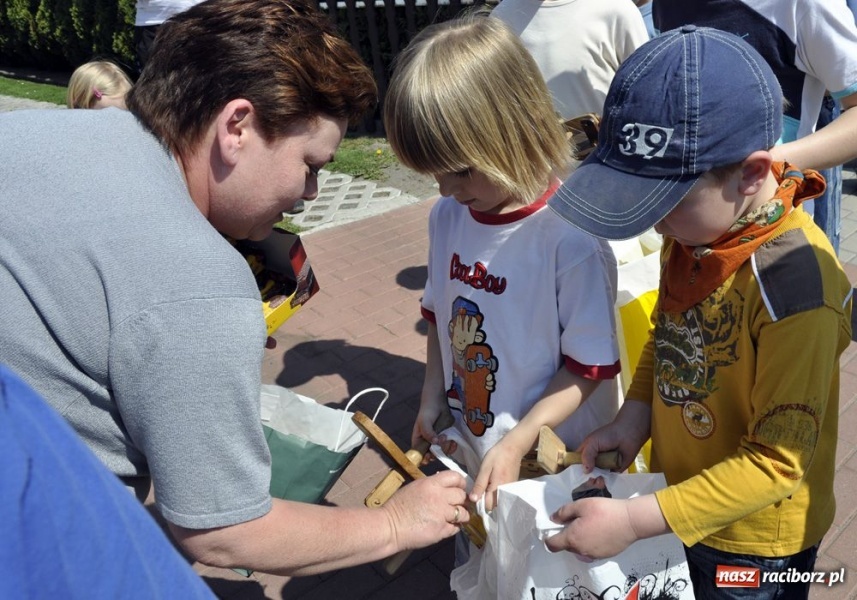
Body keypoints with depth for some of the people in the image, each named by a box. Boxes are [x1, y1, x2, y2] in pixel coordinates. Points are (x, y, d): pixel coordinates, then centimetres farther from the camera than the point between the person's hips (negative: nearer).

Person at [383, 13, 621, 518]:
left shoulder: (571, 238, -25)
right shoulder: (447, 216, -5)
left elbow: (589, 367, -18)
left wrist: (517, 443, -21)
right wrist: (431, 404, 4)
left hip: (556, 464, -5)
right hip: (470, 456, 6)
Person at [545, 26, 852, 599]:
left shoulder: (791, 283, -31)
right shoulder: (692, 229, -10)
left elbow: (777, 460, -27)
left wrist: (635, 520, -28)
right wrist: (634, 416, -9)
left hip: (755, 541, -6)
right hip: (680, 497, 6)